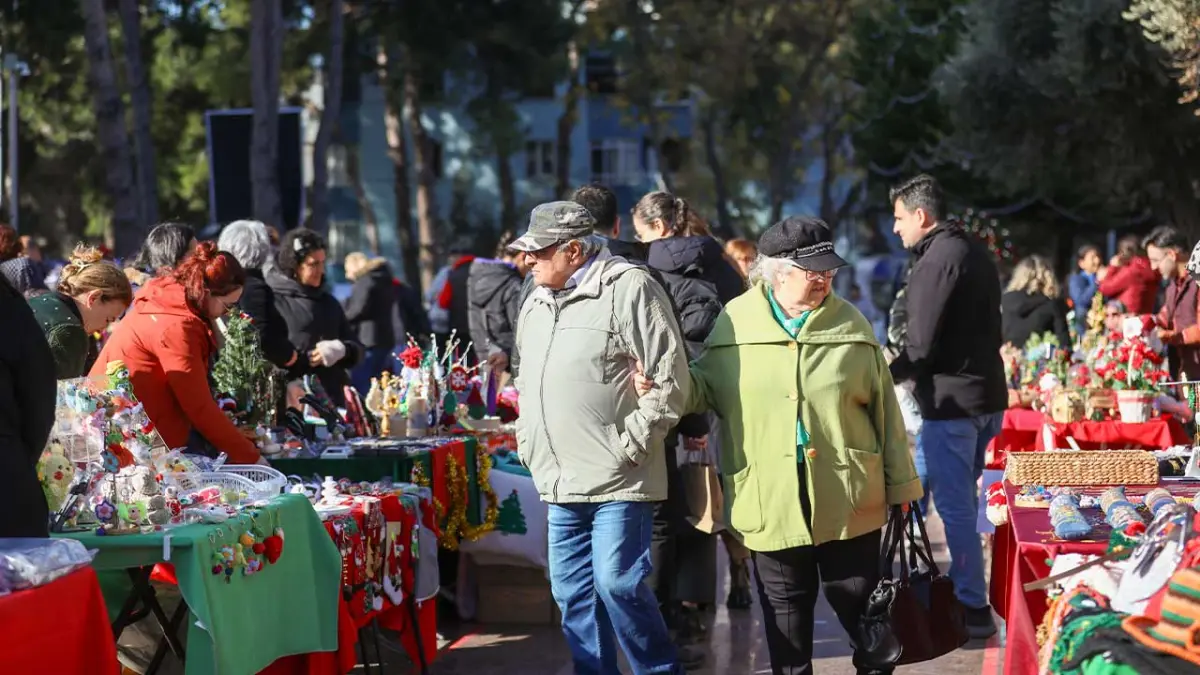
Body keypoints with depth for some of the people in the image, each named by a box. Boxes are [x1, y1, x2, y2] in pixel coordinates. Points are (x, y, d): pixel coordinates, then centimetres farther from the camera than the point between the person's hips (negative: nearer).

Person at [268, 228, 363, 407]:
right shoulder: (272, 301, -5)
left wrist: (341, 350, -5)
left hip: (334, 401, 7)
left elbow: (357, 350, 17)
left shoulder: (328, 302, 17)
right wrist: (306, 360, -17)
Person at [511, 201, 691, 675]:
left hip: (618, 479, -7)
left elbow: (671, 378, -11)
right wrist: (528, 441, 17)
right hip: (560, 482, 8)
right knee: (573, 592, 9)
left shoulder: (629, 288, -9)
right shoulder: (536, 303, 15)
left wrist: (632, 443, -13)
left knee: (618, 583, -10)